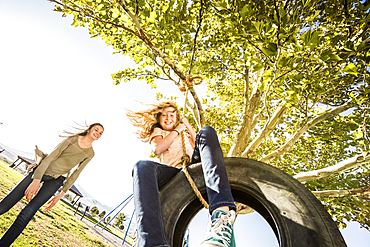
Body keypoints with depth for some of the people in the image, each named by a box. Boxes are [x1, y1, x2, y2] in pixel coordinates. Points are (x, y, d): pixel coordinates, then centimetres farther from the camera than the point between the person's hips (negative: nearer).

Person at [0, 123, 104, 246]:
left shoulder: (90, 153, 1)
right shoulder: (73, 138, -6)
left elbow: (75, 174, 4)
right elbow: (52, 156, -11)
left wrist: (61, 195, 2)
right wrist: (36, 180, -18)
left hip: (55, 181, 0)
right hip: (40, 171, 0)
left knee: (27, 214, -13)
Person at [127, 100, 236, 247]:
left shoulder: (185, 135, 37)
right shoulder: (157, 132, 28)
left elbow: (200, 145, 17)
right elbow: (157, 149, 4)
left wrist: (188, 127, 17)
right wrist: (176, 130, 10)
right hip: (172, 171, -2)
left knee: (207, 131, -22)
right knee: (142, 166, -30)